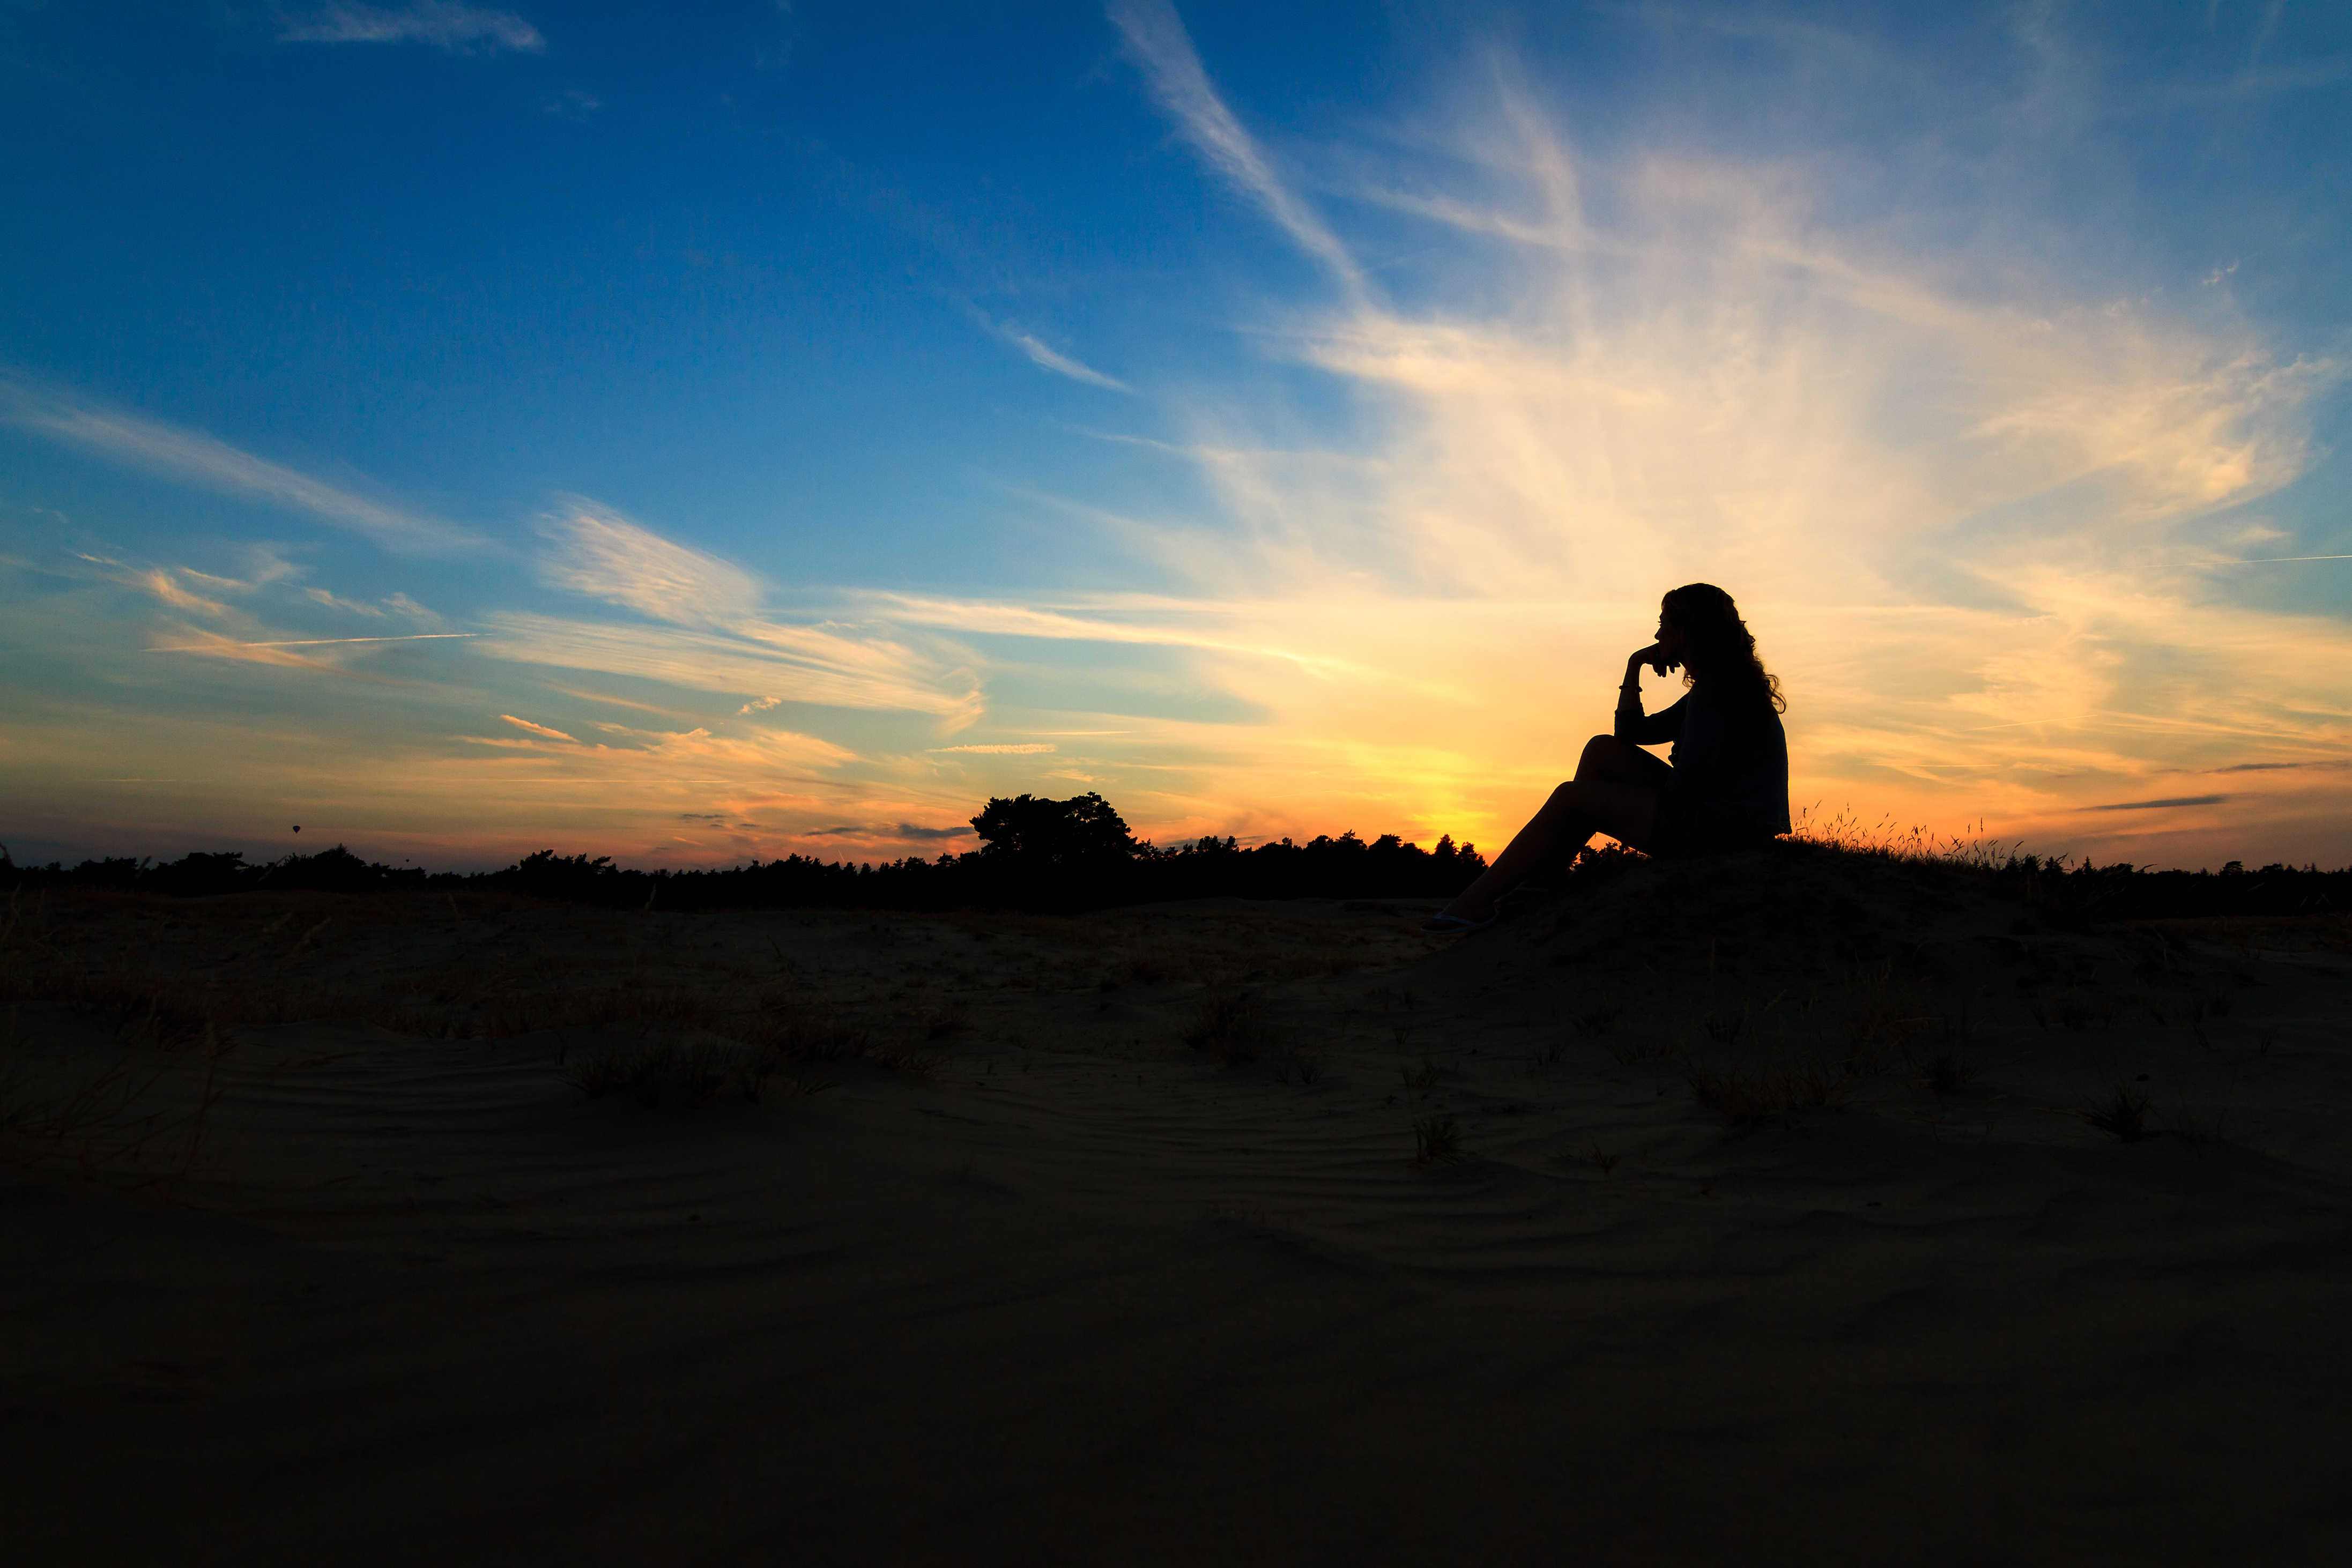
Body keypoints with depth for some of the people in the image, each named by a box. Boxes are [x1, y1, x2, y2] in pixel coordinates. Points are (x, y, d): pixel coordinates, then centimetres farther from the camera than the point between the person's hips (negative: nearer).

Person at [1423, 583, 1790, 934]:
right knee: (1603, 750, 9)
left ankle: (1477, 901, -7)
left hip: (1724, 826, -10)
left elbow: (1689, 783, -23)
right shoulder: (1719, 685, 19)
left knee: (1571, 797, -9)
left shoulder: (1713, 691, -14)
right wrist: (1634, 667, 13)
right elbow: (1631, 732, 22)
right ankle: (1547, 878, 5)